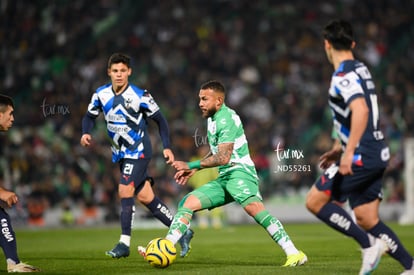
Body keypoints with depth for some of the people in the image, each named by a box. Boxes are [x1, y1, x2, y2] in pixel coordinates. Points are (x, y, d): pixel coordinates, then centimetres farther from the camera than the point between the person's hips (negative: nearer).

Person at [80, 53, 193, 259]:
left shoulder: (140, 96, -15)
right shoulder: (101, 94, -2)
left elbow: (160, 120, -6)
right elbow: (90, 116, 10)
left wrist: (167, 147, -13)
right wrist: (86, 133, -11)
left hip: (138, 151, -6)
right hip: (121, 153, 6)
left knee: (125, 191, -18)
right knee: (145, 197, 7)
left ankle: (124, 243, -12)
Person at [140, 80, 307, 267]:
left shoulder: (227, 119, -12)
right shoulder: (212, 118, 18)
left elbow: (223, 158, -20)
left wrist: (192, 165, -14)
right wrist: (194, 170, 22)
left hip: (240, 172, -10)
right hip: (224, 177, 10)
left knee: (252, 206, -35)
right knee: (187, 203, 0)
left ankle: (294, 254, -37)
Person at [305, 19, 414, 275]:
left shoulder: (343, 76, -13)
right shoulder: (360, 69, 17)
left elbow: (360, 111, -29)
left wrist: (349, 153, -31)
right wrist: (339, 147, 32)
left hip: (361, 156, -9)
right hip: (377, 153, 9)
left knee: (315, 201, -3)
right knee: (367, 219, 10)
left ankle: (369, 245, -7)